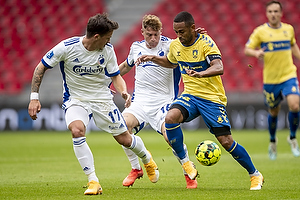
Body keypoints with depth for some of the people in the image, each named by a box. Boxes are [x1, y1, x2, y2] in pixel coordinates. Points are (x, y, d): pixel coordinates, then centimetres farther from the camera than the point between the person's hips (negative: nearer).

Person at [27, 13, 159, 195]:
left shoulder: (108, 50, -9)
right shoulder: (67, 47, -19)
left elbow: (115, 76, 4)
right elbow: (41, 68, -9)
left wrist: (124, 91, -18)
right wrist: (34, 98, -14)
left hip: (102, 98, 2)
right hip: (75, 99, -2)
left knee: (124, 139, 5)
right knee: (77, 130, -32)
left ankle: (147, 159, 41)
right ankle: (93, 181, -23)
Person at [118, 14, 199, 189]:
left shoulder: (168, 45, -3)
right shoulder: (136, 47, 11)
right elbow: (126, 66, 29)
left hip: (164, 102, -3)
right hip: (140, 101, 3)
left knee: (170, 133, -28)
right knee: (123, 125, -25)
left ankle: (189, 173, -3)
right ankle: (136, 168, -3)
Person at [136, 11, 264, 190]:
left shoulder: (205, 42, -15)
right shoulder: (175, 45, 3)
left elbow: (219, 68, -29)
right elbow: (171, 63, 27)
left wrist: (200, 74, -47)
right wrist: (153, 59, 11)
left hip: (212, 98, -4)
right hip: (190, 95, 5)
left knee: (226, 141, -8)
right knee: (170, 118, -27)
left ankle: (255, 175, 12)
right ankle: (185, 162, -12)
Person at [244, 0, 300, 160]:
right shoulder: (260, 31, -5)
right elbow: (246, 49, -3)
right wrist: (256, 53, -23)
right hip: (270, 79, -1)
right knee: (273, 112, 9)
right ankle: (272, 142, 36)